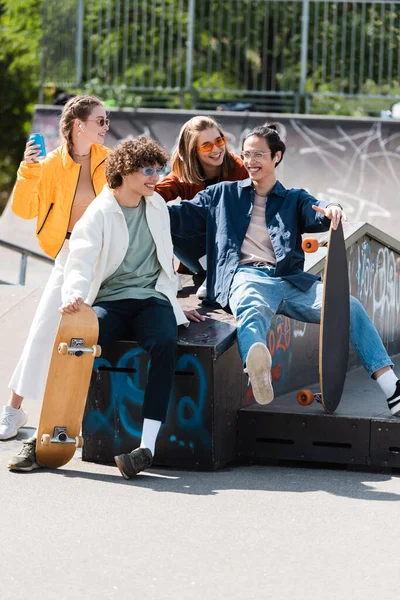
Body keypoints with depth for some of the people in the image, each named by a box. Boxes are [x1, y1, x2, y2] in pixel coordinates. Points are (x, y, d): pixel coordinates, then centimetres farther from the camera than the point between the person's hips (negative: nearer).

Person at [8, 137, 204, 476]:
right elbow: (81, 261, -15)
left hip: (151, 298, 3)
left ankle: (147, 446, -39)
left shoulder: (157, 206, 15)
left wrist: (174, 304, 24)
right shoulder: (99, 213, -1)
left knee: (165, 343, -33)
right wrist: (73, 295, -36)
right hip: (110, 301, -3)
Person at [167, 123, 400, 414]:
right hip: (247, 277, -2)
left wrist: (331, 211, -23)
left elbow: (317, 213, 3)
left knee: (350, 307, -22)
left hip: (290, 280, 3)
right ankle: (259, 370, -77)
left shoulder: (294, 199, 25)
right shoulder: (223, 195, 24)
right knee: (253, 310, -41)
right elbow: (182, 218, 16)